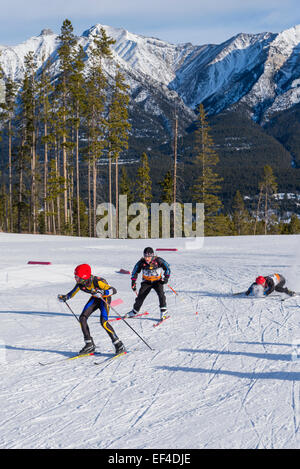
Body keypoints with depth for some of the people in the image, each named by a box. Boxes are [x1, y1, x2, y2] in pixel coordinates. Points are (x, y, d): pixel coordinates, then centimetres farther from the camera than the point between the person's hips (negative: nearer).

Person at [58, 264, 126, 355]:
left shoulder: (97, 281, -35)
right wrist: (65, 297, -13)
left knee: (103, 322, -23)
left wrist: (101, 292, -54)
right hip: (95, 298, 7)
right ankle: (89, 345, 3)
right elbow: (73, 292, 5)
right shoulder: (80, 284, -16)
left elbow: (114, 290, -39)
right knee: (82, 318, -8)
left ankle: (119, 345, -11)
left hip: (105, 298, -7)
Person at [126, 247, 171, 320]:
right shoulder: (141, 262, -15)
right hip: (147, 282, 2)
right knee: (141, 295, -7)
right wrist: (133, 282, -5)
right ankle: (134, 311, 9)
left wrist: (166, 277, -14)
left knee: (160, 293, -24)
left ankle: (163, 310, -14)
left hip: (157, 281, -1)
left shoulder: (158, 261, -19)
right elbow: (135, 272, -1)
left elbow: (167, 268, -4)